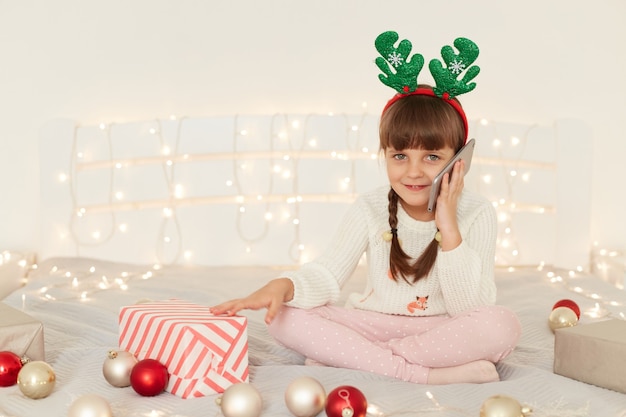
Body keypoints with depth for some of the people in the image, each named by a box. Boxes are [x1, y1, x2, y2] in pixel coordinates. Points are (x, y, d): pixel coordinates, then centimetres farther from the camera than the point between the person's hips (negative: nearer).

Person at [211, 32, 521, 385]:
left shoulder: (477, 213, -9)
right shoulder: (371, 208, -3)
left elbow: (468, 308, -16)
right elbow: (328, 276, -7)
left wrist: (448, 229, -25)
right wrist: (283, 285, -29)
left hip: (441, 331, -1)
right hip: (373, 325, 2)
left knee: (502, 326, -33)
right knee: (285, 317, -22)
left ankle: (346, 356, -26)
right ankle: (426, 374, -28)